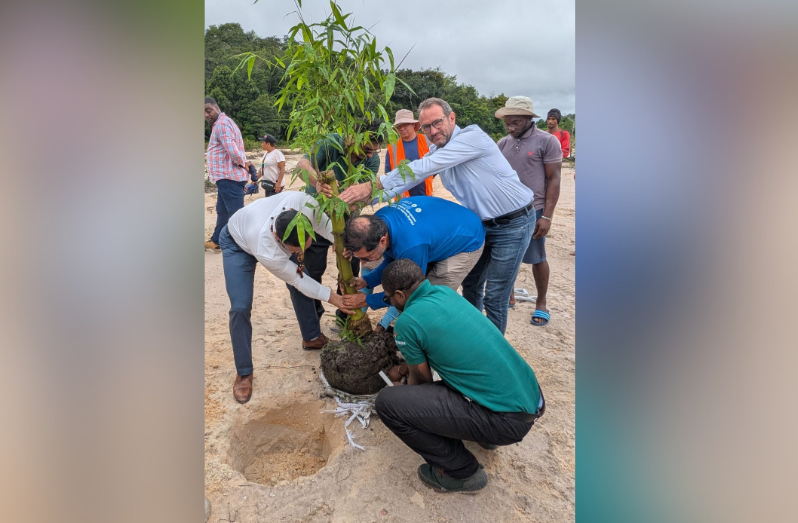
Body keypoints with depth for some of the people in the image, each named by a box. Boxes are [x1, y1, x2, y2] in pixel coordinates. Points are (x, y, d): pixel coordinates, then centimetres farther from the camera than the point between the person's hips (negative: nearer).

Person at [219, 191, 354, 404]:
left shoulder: (303, 202, -42)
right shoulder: (266, 251, -47)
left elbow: (323, 223, -17)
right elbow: (297, 280, -29)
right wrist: (332, 298, -24)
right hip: (238, 243, -5)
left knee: (300, 287, 6)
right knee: (241, 307, -15)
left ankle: (311, 338, 30)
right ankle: (244, 373, 4)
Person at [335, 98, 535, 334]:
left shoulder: (472, 137, -23)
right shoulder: (437, 151, 4)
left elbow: (423, 168, -31)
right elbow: (413, 175, -3)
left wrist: (372, 185, -32)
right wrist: (369, 196, -17)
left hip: (513, 224, -8)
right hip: (482, 223, 8)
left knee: (494, 296, -3)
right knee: (471, 284, 19)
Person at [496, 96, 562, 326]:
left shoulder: (547, 141, -6)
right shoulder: (503, 143, 7)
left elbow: (554, 180, -7)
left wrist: (547, 216, -13)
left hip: (532, 212, -4)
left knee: (537, 259, 7)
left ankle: (541, 304, 23)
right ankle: (509, 297, 28)